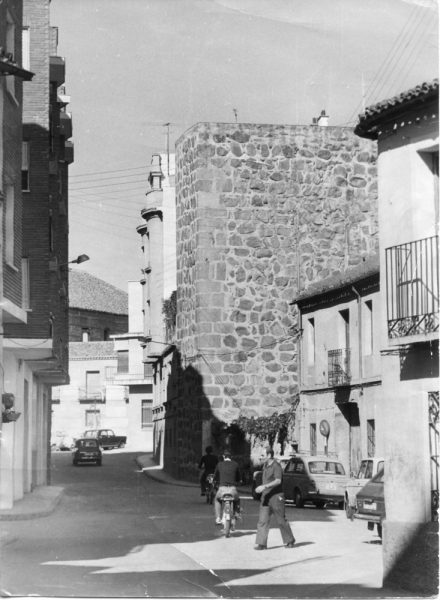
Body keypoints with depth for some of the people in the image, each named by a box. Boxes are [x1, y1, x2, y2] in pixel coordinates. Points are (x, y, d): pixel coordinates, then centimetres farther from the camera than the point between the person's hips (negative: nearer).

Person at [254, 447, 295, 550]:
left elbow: (278, 481, -25)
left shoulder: (276, 466, -14)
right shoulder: (266, 465, 12)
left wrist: (264, 487, -32)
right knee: (262, 520, -4)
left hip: (276, 497, -7)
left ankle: (289, 541, 19)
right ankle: (261, 543, -7)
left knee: (281, 521, 3)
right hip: (265, 497, 7)